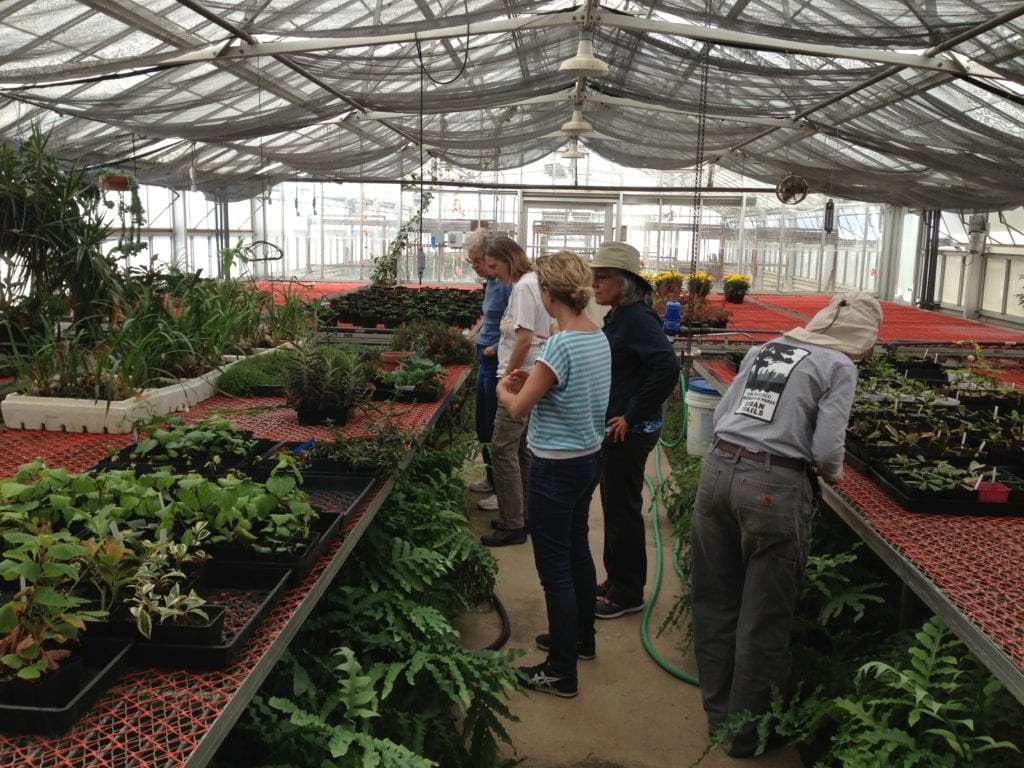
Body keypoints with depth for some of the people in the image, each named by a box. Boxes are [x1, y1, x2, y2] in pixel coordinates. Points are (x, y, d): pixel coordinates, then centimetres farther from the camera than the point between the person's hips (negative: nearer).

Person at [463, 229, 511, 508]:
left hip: (499, 364, -10)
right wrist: (480, 336, 9)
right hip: (486, 361, 10)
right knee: (484, 426, 19)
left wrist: (495, 349, -17)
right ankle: (492, 479, 35)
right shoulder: (491, 282, 10)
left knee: (496, 431, 0)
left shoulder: (508, 284, -20)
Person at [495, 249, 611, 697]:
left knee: (554, 566, 2)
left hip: (557, 467, -9)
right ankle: (581, 638, 42)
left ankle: (562, 673, 14)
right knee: (577, 551, 23)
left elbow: (518, 409, -17)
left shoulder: (560, 346, -24)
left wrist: (502, 388, 3)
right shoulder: (600, 338, 2)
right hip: (590, 458, 9)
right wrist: (532, 381, 8)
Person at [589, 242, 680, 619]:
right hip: (612, 428, 10)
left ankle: (628, 594, 18)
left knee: (623, 510, 3)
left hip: (629, 432, -10)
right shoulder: (617, 316, 9)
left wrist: (632, 416, -25)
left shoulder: (637, 319, -20)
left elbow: (667, 367, -31)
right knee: (614, 506, 19)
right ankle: (616, 580, 34)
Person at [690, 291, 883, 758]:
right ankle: (747, 732, 25)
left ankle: (718, 712, 34)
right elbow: (826, 448, -7)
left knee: (715, 601, 17)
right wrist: (834, 476, 13)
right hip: (773, 487, -6)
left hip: (718, 468, 6)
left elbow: (721, 414, 13)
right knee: (763, 616, 10)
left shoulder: (764, 349, 15)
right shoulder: (840, 366, -1)